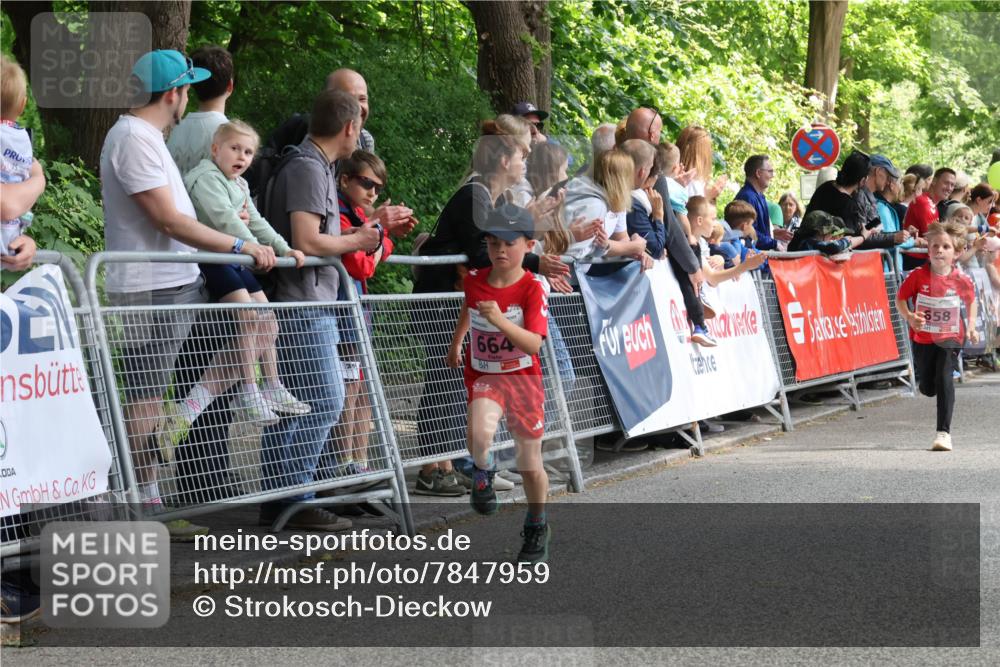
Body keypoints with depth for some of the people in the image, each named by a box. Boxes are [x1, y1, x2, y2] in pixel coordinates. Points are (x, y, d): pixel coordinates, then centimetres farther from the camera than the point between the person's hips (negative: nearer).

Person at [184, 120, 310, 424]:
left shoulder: (240, 185, 21)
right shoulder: (206, 178, -12)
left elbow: (257, 223, 21)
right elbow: (225, 218, -24)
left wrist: (283, 249, 10)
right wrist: (253, 246, -32)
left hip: (236, 259, 10)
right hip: (211, 258, -10)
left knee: (266, 317, 9)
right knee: (247, 314, -20)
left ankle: (273, 389, 17)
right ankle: (248, 393, -17)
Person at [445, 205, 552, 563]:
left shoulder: (534, 287, -16)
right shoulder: (474, 279, -5)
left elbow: (534, 344, -28)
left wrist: (500, 320, -42)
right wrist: (456, 342, 33)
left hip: (522, 376, -1)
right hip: (482, 374, 2)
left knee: (530, 465, 7)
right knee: (480, 434, -31)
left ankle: (536, 526, 33)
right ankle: (483, 472, 4)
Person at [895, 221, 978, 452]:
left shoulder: (961, 280, -10)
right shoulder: (918, 276, -12)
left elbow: (971, 300, 11)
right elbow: (900, 298, -3)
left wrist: (971, 326, 4)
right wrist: (909, 317, -20)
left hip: (950, 338, -1)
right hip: (922, 338, 1)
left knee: (944, 379, -18)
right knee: (927, 388, 10)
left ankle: (944, 432, -13)